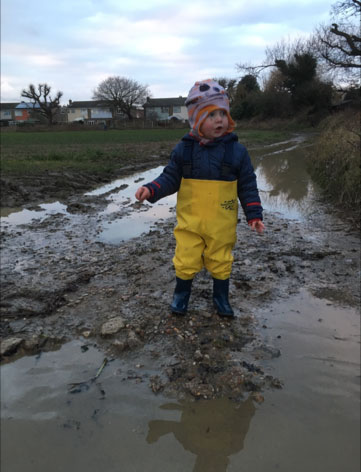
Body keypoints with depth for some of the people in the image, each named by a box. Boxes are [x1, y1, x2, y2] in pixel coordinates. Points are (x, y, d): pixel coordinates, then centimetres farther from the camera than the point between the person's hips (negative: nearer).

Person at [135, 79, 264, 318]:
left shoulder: (237, 150, -5)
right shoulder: (183, 150, -3)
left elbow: (247, 185, 0)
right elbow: (170, 178, 2)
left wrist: (254, 215, -5)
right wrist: (151, 190, -16)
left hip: (222, 223, 0)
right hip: (189, 221, 0)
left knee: (221, 261, 13)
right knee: (186, 260, 8)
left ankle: (221, 297, 36)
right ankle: (181, 295, 34)